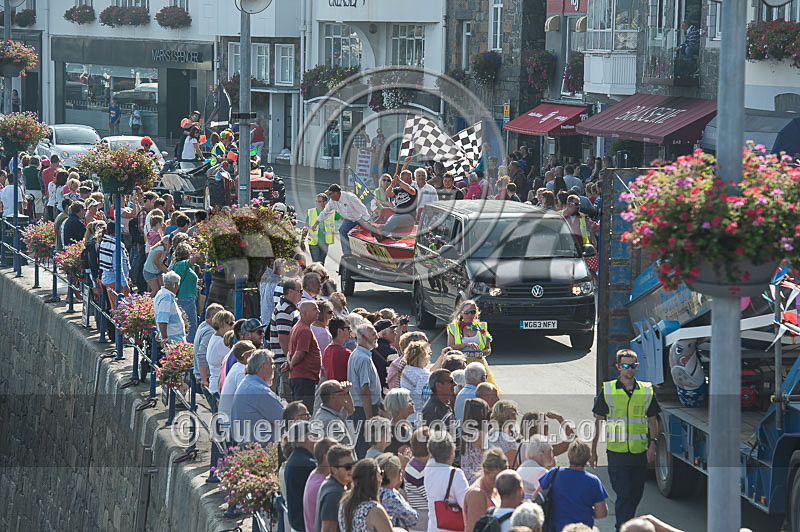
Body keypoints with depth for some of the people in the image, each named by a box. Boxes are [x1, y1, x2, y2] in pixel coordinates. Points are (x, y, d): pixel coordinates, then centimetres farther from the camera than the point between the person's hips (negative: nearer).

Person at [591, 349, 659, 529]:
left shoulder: (647, 391, 7)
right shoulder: (607, 391, 2)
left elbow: (653, 420, 12)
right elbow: (598, 421, 7)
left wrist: (652, 445, -1)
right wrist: (593, 451, 5)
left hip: (640, 453, 3)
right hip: (616, 452, -3)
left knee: (636, 495, 9)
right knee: (623, 495, -11)